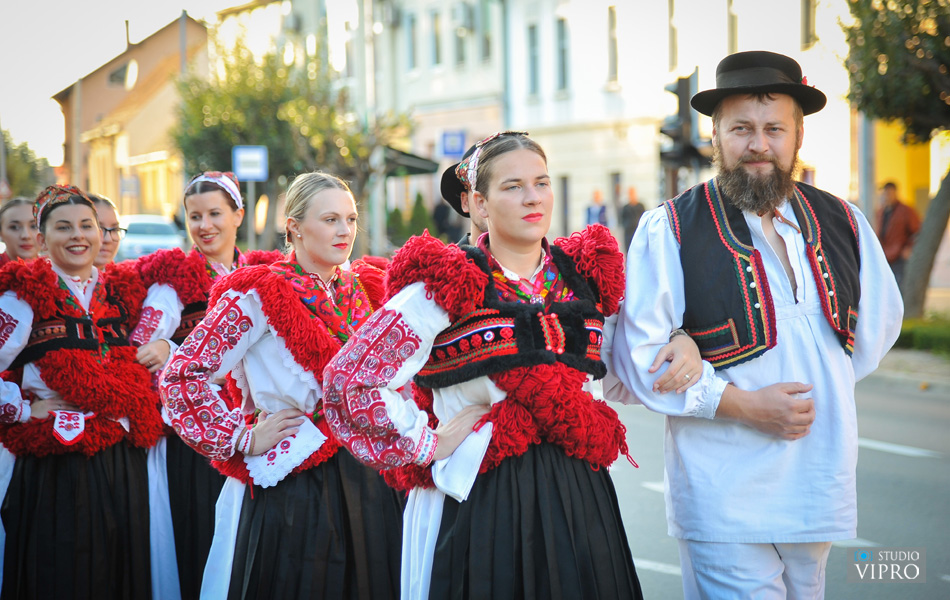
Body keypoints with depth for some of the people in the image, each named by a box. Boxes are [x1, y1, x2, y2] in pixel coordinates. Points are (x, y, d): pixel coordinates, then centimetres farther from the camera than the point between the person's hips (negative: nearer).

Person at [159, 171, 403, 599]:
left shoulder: (362, 289, 9)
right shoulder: (258, 295, -8)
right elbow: (180, 376, -10)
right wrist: (243, 439, -10)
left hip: (366, 480, 6)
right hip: (293, 491, -5)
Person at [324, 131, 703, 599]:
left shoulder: (587, 275, 11)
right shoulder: (444, 287, -5)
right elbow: (349, 378, -8)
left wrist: (679, 346, 4)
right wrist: (428, 444, -6)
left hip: (578, 498, 5)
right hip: (478, 503, -4)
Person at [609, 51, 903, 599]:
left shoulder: (842, 224, 8)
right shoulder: (670, 230, -6)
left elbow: (880, 321, 24)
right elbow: (638, 356, -10)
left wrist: (824, 383, 10)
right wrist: (744, 405, -15)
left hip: (820, 486, 5)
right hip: (725, 497, -5)